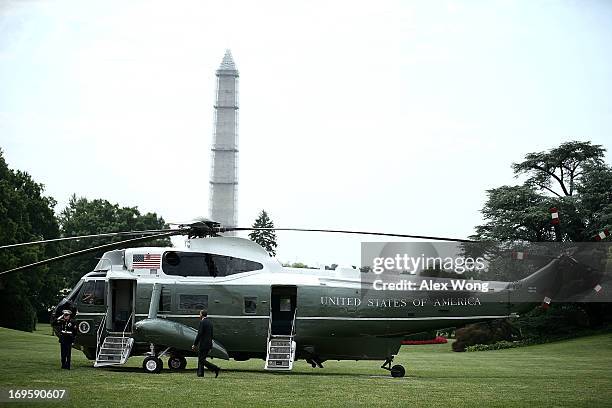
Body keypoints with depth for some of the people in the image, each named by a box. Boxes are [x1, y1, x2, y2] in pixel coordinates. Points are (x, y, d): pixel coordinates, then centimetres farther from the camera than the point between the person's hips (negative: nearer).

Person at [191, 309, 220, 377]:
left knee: (201, 360, -6)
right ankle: (200, 374, 16)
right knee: (201, 359, 16)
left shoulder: (202, 322, -13)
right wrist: (210, 346, 23)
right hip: (208, 344, 9)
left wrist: (195, 344, -14)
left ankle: (215, 369, -16)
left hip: (203, 344, -9)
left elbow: (199, 334, -18)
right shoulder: (210, 322, 13)